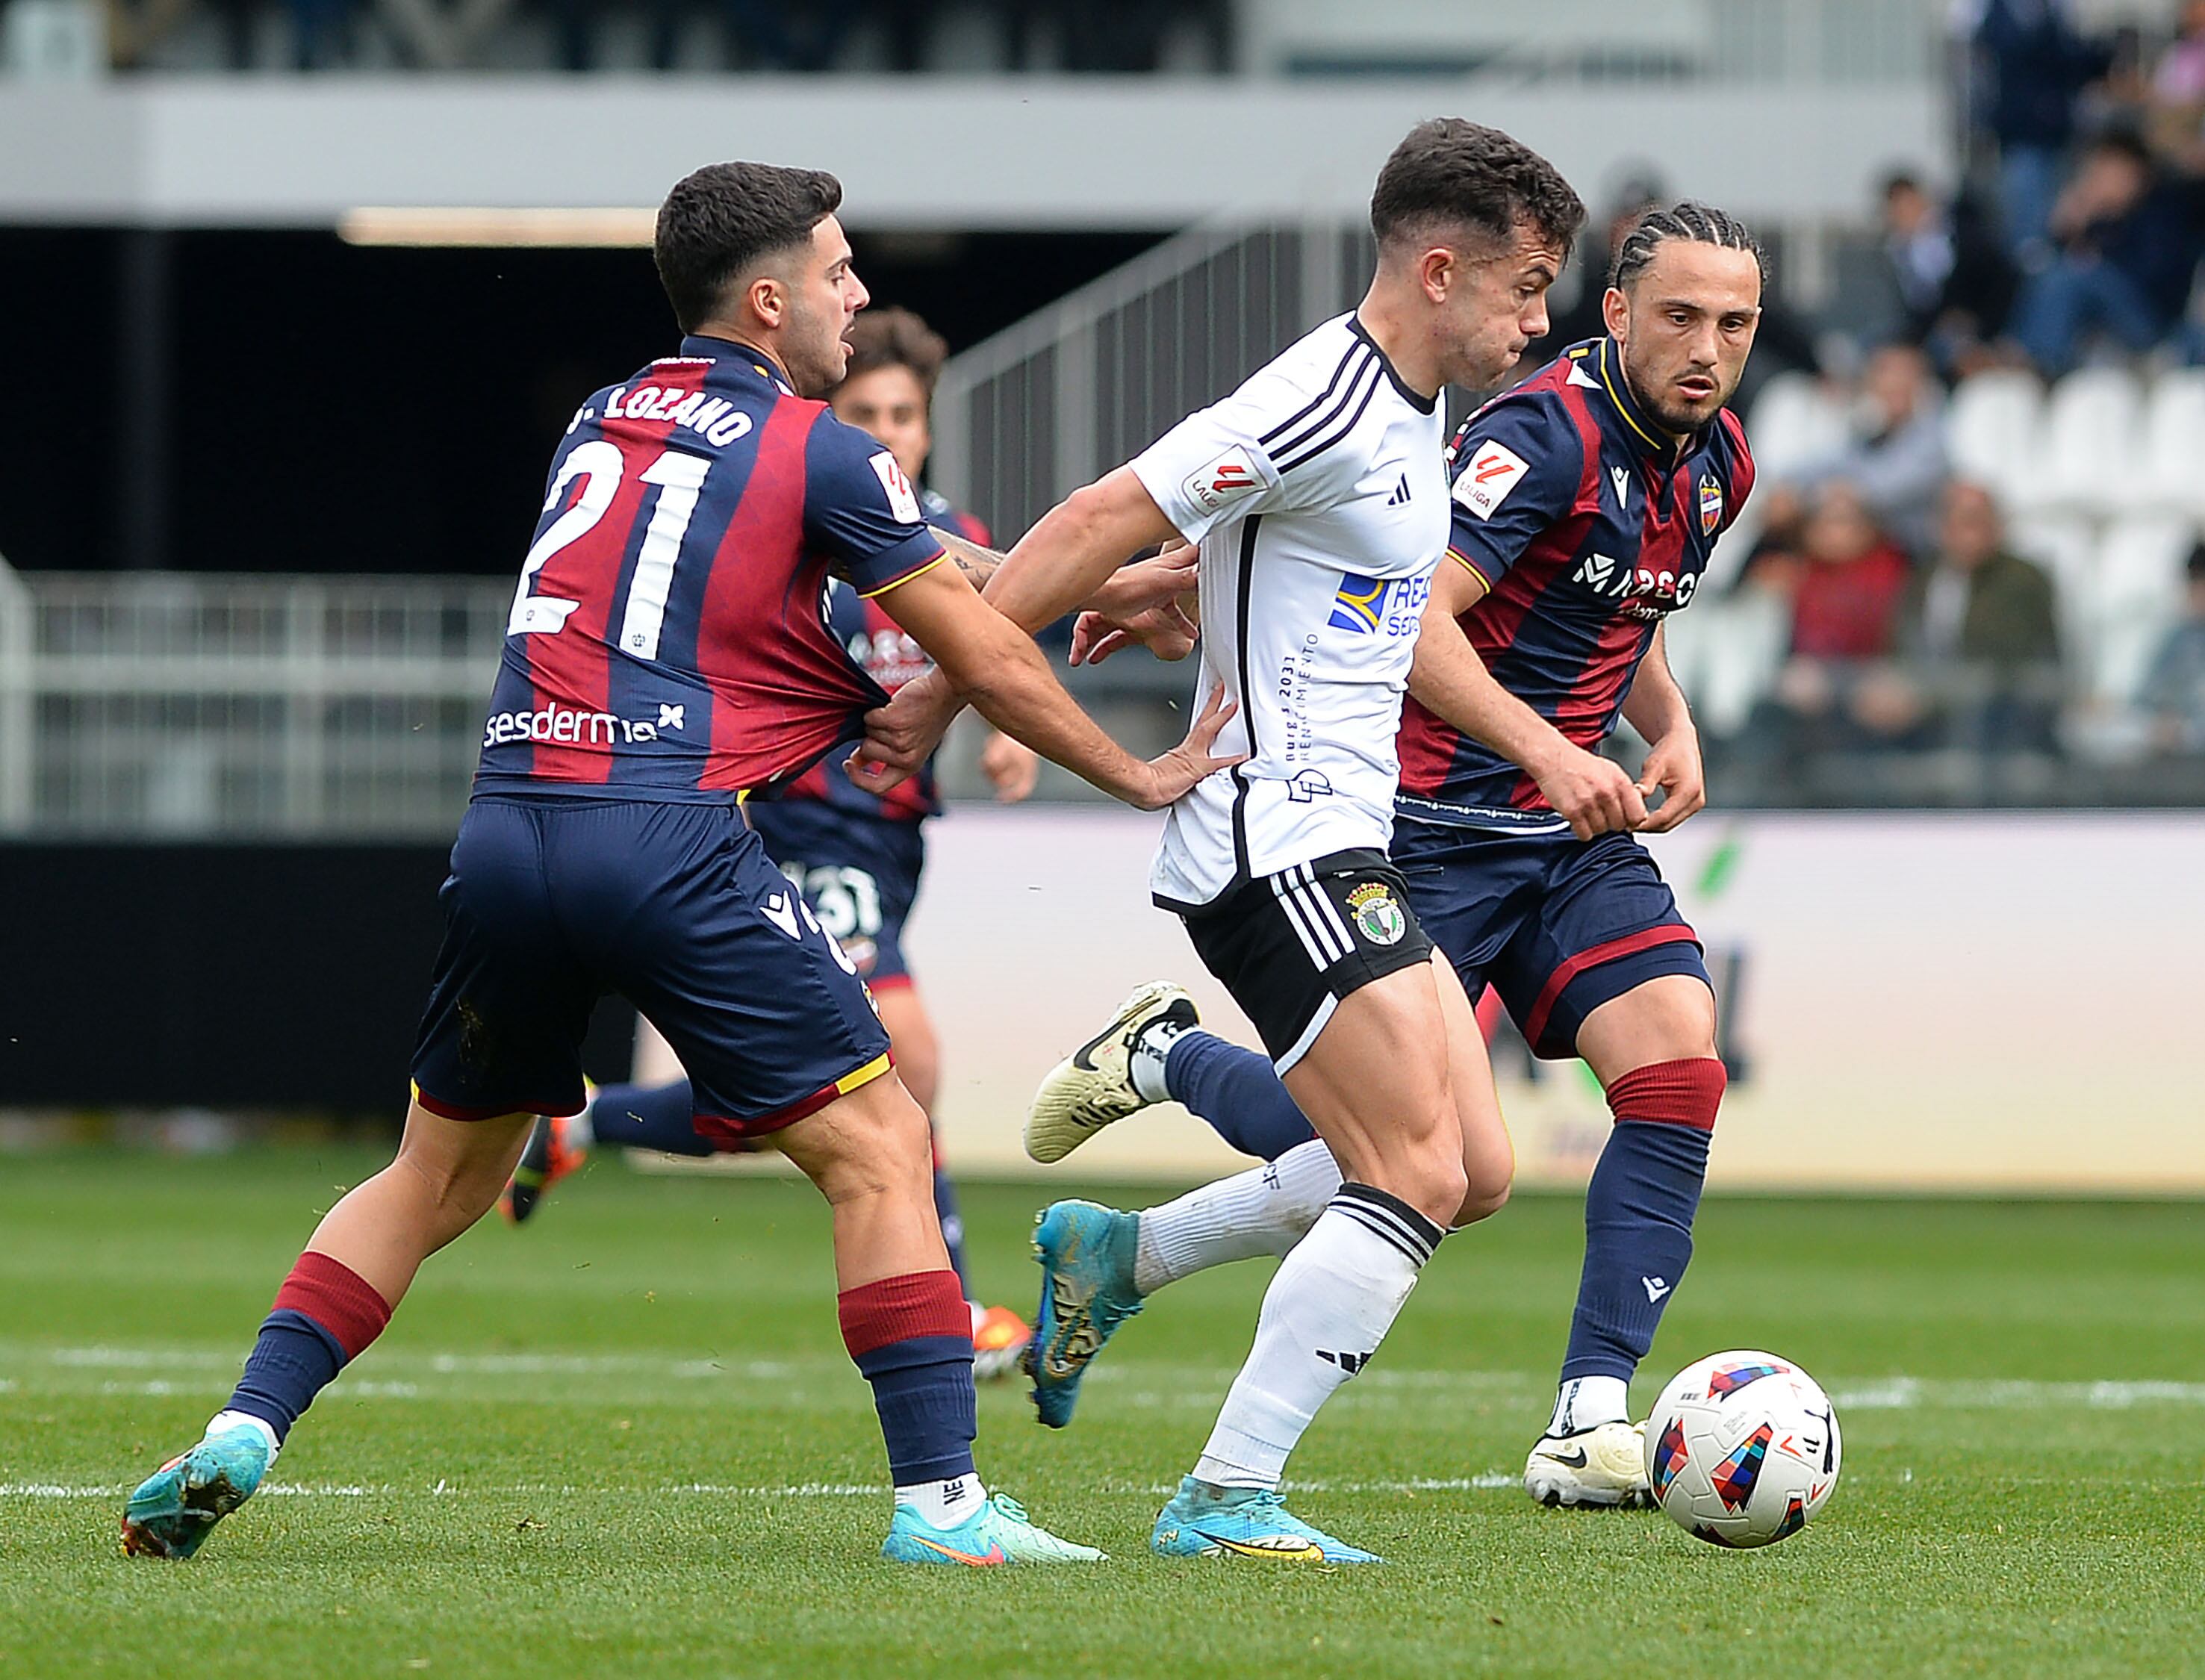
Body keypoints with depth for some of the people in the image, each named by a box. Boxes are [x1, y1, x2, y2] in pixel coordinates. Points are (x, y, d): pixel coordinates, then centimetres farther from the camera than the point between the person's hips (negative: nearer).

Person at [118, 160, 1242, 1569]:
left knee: (441, 1174, 21)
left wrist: (875, 693, 34)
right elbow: (990, 663, 8)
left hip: (506, 820, 6)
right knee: (880, 1148, 1)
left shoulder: (596, 429, 21)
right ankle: (940, 1498, -7)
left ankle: (241, 1436, 9)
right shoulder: (819, 454, 3)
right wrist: (1144, 776, 22)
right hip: (670, 836, -6)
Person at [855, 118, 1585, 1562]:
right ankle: (1225, 1497, -11)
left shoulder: (1409, 408, 14)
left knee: (1478, 1173, 8)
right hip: (1280, 840, -10)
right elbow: (1098, 524, -18)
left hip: (1341, 847, 10)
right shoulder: (1326, 405, -17)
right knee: (1422, 1175, -15)